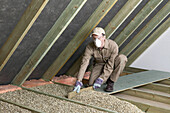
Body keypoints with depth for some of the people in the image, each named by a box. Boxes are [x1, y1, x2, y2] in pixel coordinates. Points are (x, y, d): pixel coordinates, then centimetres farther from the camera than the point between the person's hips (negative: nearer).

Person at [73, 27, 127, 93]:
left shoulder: (113, 45, -31)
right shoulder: (90, 47, -25)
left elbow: (110, 65, -29)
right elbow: (84, 63, -29)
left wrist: (100, 79, -33)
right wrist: (78, 81, -37)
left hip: (112, 64, -1)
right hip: (99, 65, 1)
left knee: (122, 58, -34)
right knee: (92, 84, -22)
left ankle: (111, 82, -17)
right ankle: (107, 77, 11)